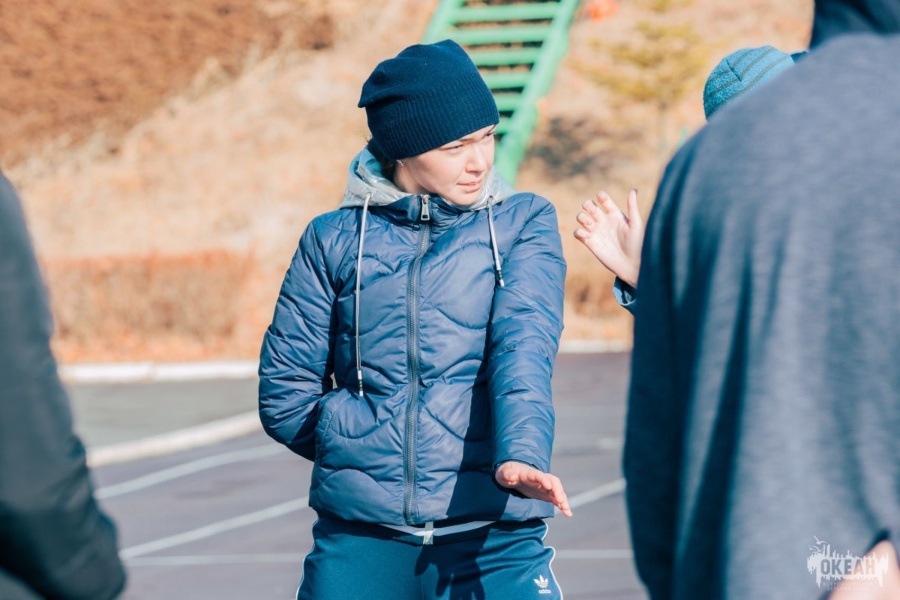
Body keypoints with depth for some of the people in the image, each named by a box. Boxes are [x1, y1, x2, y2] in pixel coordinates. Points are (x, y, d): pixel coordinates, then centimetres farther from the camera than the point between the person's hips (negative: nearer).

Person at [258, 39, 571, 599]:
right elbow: (284, 392, 10)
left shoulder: (523, 224, 6)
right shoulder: (335, 239, 8)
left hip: (494, 537, -1)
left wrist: (521, 453, -27)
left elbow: (525, 346, -11)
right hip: (359, 540, 1)